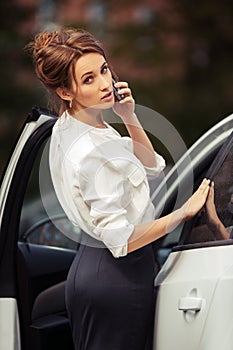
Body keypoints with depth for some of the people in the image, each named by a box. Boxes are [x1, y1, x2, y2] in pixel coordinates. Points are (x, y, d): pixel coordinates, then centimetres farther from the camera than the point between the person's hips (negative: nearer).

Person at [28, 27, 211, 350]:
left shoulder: (68, 128, 5)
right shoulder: (93, 153, -26)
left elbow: (152, 166, 14)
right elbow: (121, 241, -25)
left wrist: (129, 117, 0)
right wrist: (184, 212, -20)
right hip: (118, 278, -10)